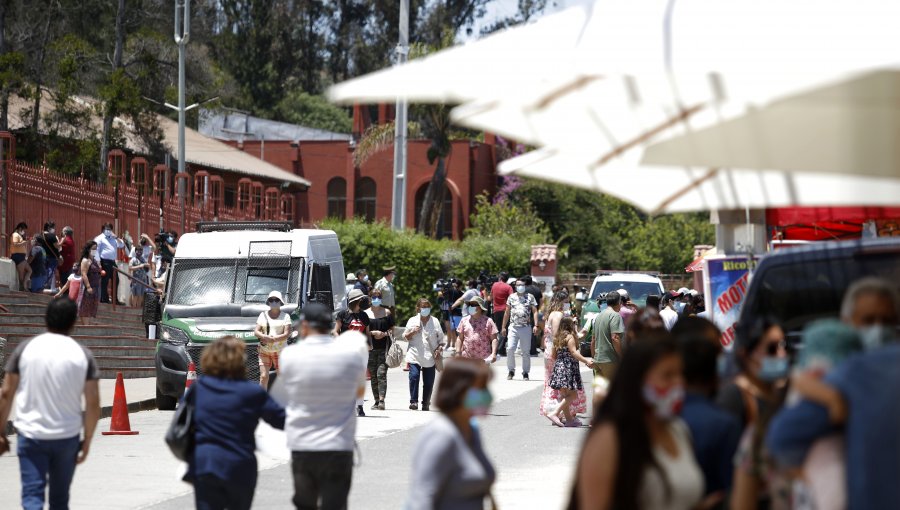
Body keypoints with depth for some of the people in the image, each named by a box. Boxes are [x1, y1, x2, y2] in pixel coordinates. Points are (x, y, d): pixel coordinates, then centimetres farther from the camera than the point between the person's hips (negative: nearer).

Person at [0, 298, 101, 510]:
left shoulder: (25, 349, -2)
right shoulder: (83, 355, -2)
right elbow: (93, 403, -4)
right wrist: (87, 440, 6)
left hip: (31, 435, -1)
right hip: (67, 436, 1)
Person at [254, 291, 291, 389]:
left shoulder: (285, 316, 3)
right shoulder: (263, 315, 10)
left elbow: (287, 334, -7)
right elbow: (256, 332, 2)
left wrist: (273, 339, -21)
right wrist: (266, 337, -19)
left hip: (280, 350, -2)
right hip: (264, 350, 2)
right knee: (263, 376, -5)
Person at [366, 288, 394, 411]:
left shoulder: (387, 313, 6)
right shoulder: (366, 313, 7)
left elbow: (392, 329, 9)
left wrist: (384, 334, -9)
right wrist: (373, 333, -10)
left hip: (384, 347, -2)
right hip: (370, 347, 2)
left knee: (381, 373, -14)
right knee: (373, 375, 6)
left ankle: (381, 400, -20)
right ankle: (376, 401, 13)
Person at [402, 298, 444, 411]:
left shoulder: (435, 321, 10)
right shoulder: (412, 321, 8)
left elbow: (441, 338, 14)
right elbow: (405, 337, 10)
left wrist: (439, 348, -2)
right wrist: (412, 333, -9)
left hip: (430, 356, 1)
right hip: (415, 354, -1)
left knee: (429, 381, 2)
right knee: (414, 376, -18)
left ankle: (426, 403, 13)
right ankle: (413, 401, -15)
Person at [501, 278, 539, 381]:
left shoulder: (530, 297, 6)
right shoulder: (511, 297, 11)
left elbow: (535, 312, 2)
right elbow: (507, 313, 15)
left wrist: (535, 325, -9)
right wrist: (504, 327, 13)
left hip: (526, 327, -1)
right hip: (513, 327, 1)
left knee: (526, 351, 3)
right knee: (510, 349, -10)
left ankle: (525, 372, 12)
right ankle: (511, 371, 4)